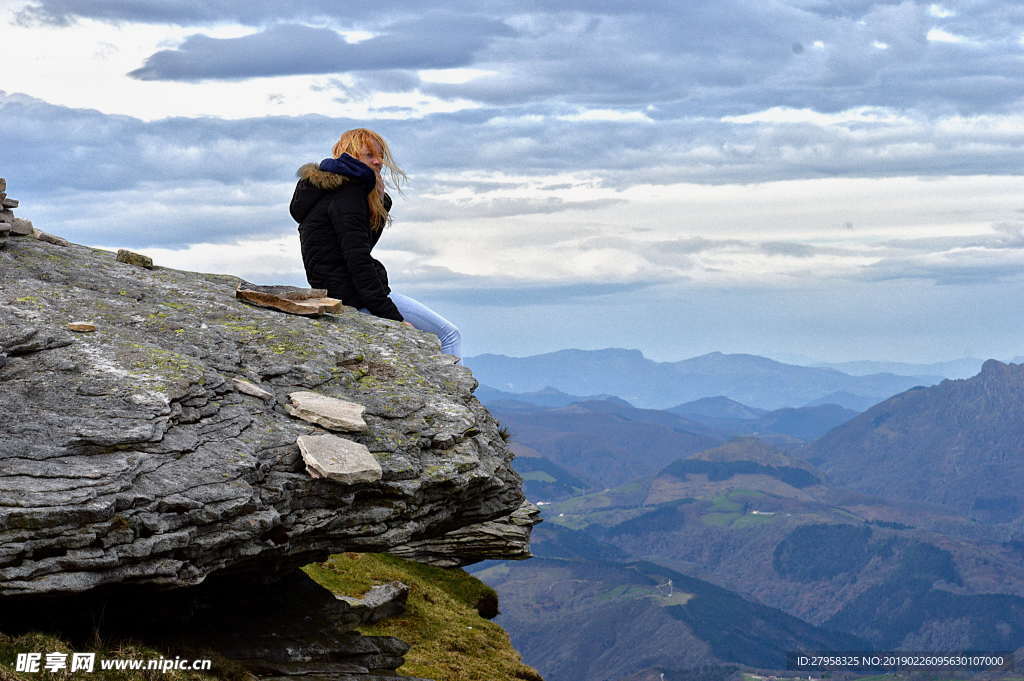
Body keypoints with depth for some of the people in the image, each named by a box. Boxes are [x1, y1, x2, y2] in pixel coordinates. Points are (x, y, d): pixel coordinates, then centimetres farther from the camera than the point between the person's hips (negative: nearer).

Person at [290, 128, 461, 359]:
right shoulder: (346, 196, -14)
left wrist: (380, 198, 6)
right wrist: (393, 317, -23)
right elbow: (358, 260, -21)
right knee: (450, 335, -7)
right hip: (353, 295, -11)